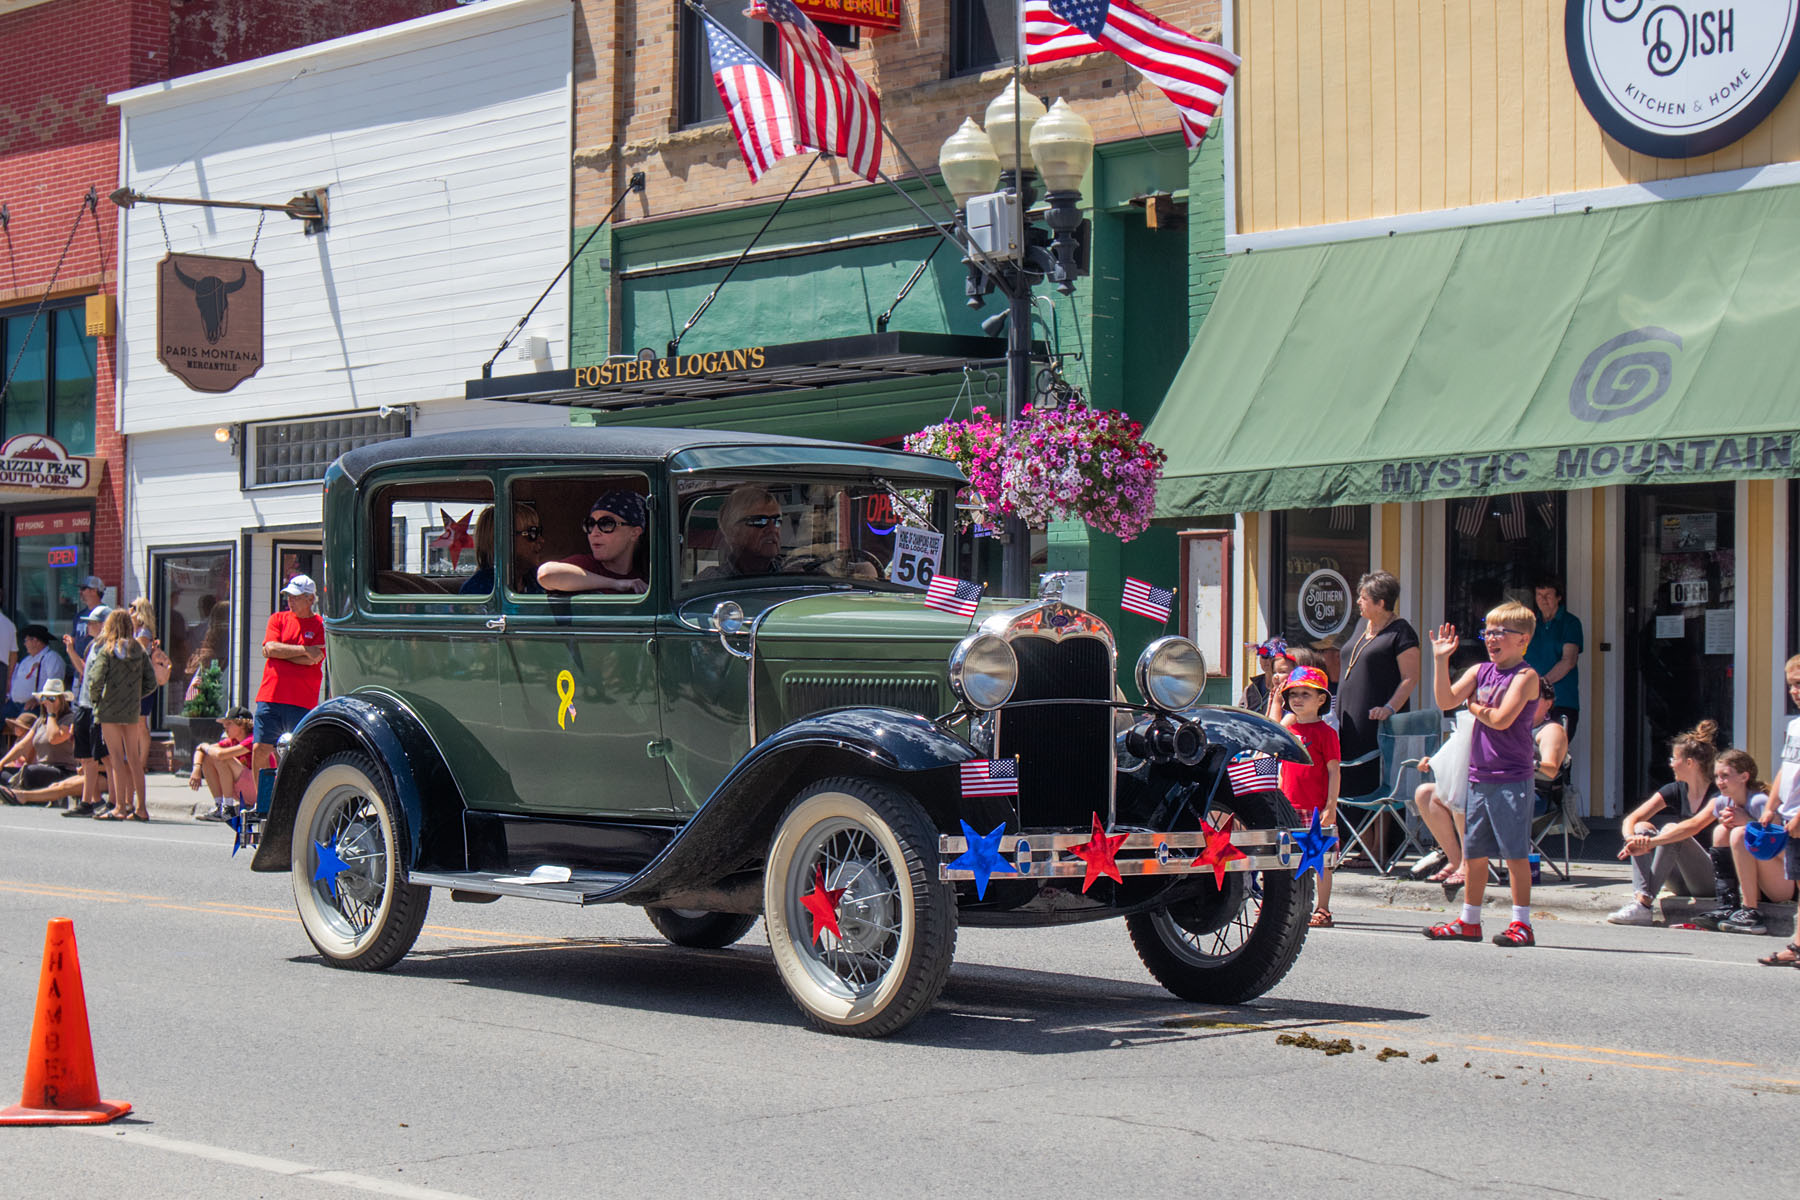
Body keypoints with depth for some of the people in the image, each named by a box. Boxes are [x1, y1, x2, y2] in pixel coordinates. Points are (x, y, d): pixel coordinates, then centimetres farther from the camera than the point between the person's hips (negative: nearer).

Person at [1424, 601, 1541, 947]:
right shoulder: (1480, 672, 11)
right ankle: (1469, 921, 22)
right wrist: (1440, 660, -6)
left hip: (1512, 779, -7)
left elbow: (1501, 719, -19)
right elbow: (1445, 700, 0)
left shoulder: (1525, 676, -9)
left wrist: (1474, 707, -2)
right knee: (1473, 852, 13)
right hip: (1479, 776, 7)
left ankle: (1522, 924, 1)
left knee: (1515, 852, -4)